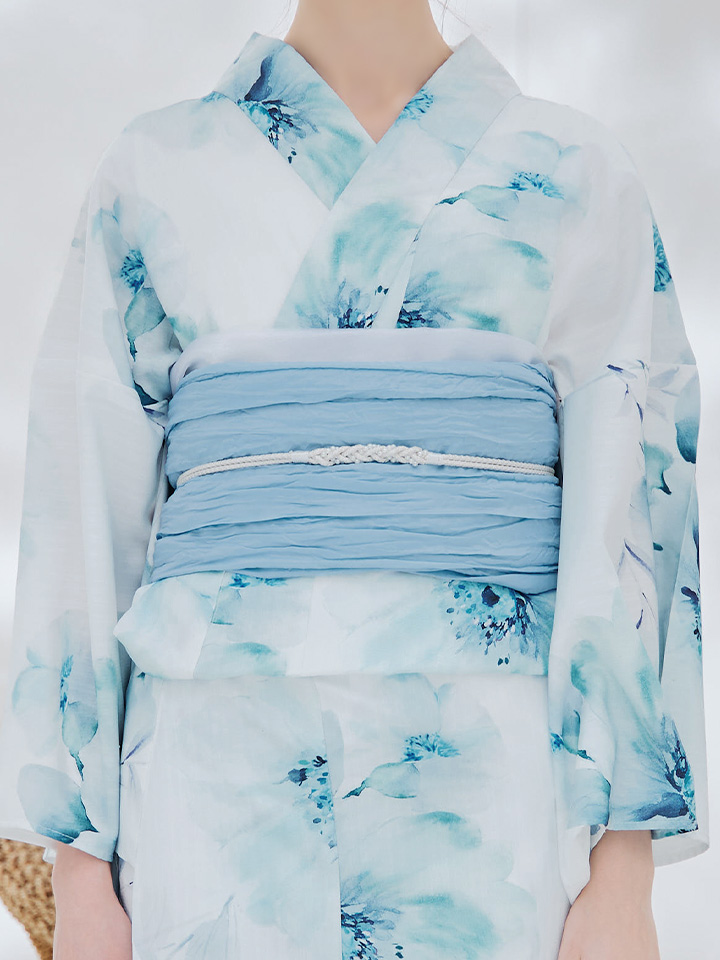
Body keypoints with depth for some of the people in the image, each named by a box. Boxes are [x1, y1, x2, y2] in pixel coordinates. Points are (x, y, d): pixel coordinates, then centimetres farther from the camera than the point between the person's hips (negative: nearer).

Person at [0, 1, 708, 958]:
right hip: (235, 767, 1)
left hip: (492, 763, 0)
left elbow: (633, 503, 2)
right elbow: (85, 509, 7)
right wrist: (79, 868, 1)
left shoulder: (582, 174, 11)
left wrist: (626, 881, -7)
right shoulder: (154, 171, 12)